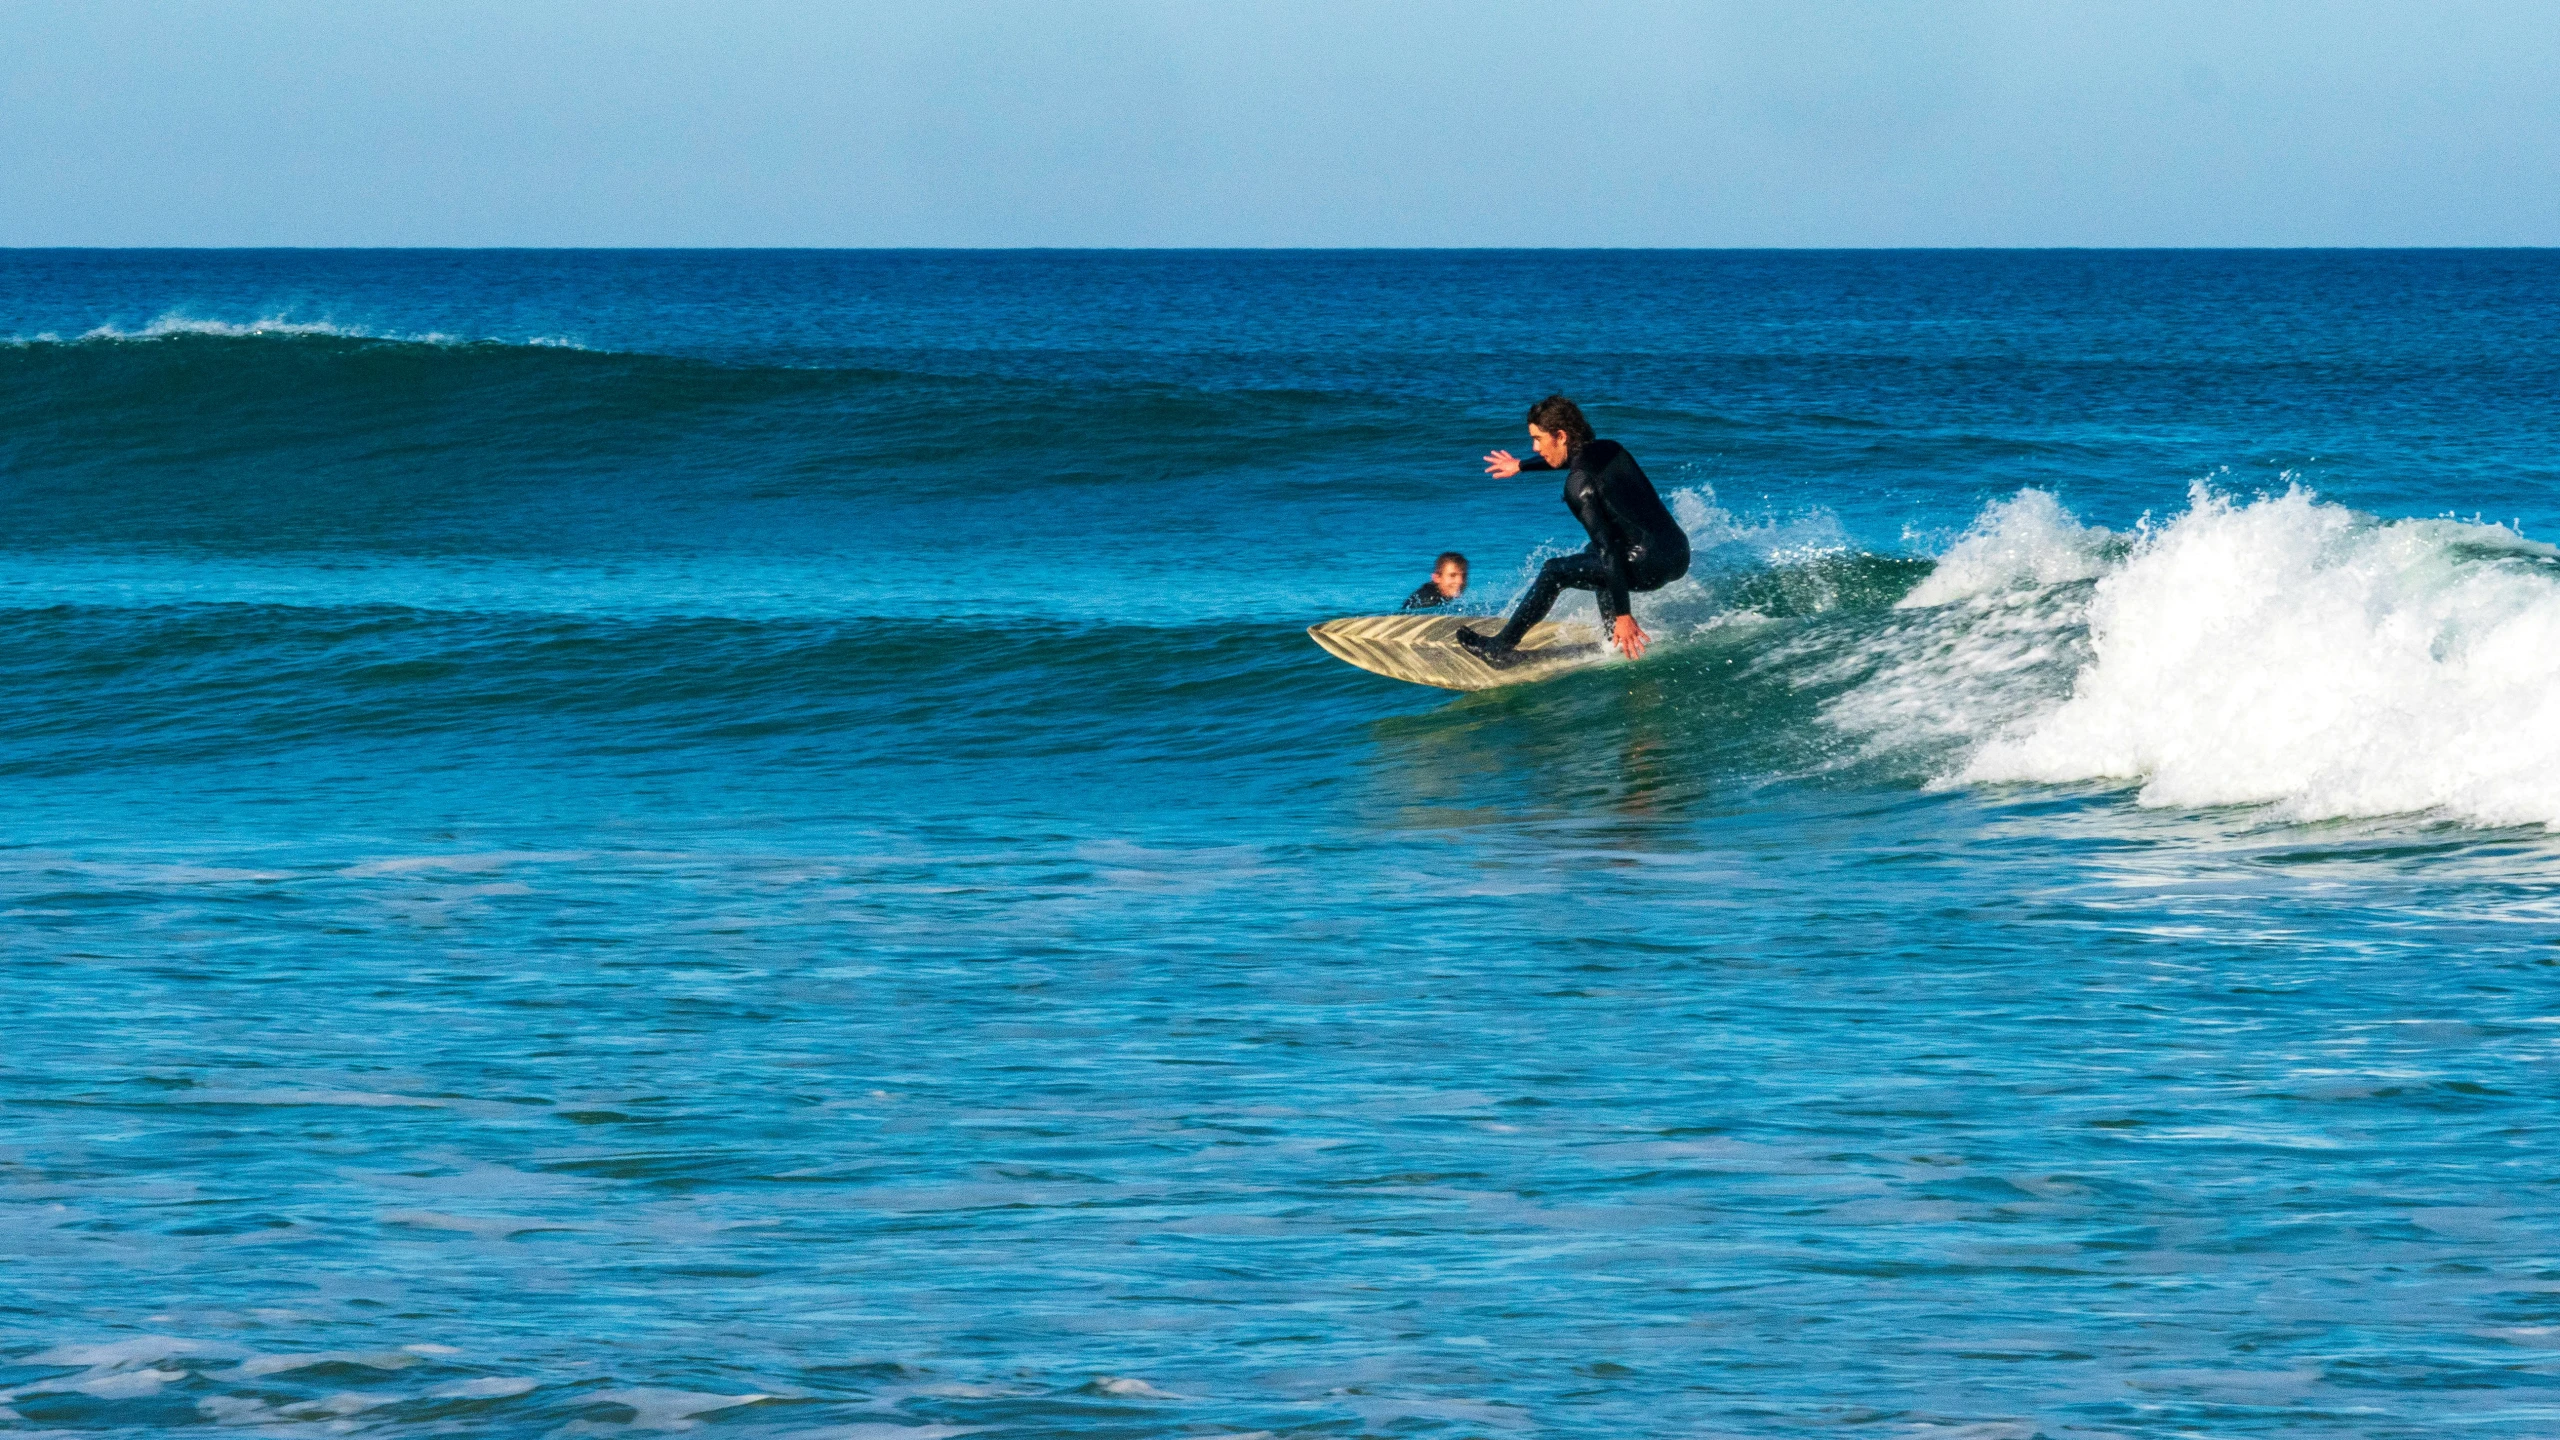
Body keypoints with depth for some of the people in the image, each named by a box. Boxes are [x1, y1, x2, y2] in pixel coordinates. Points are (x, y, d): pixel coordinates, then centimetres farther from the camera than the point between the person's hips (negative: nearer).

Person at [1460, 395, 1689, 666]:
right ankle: (1613, 639, 27)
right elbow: (1573, 458, 38)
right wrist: (1521, 466, 52)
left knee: (1555, 572, 4)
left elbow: (1608, 549, -18)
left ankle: (1501, 648, 13)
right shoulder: (1610, 450, 12)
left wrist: (1622, 615, -19)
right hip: (1680, 553, 8)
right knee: (1595, 553, 34)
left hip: (1652, 566, -8)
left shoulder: (1579, 484, -12)